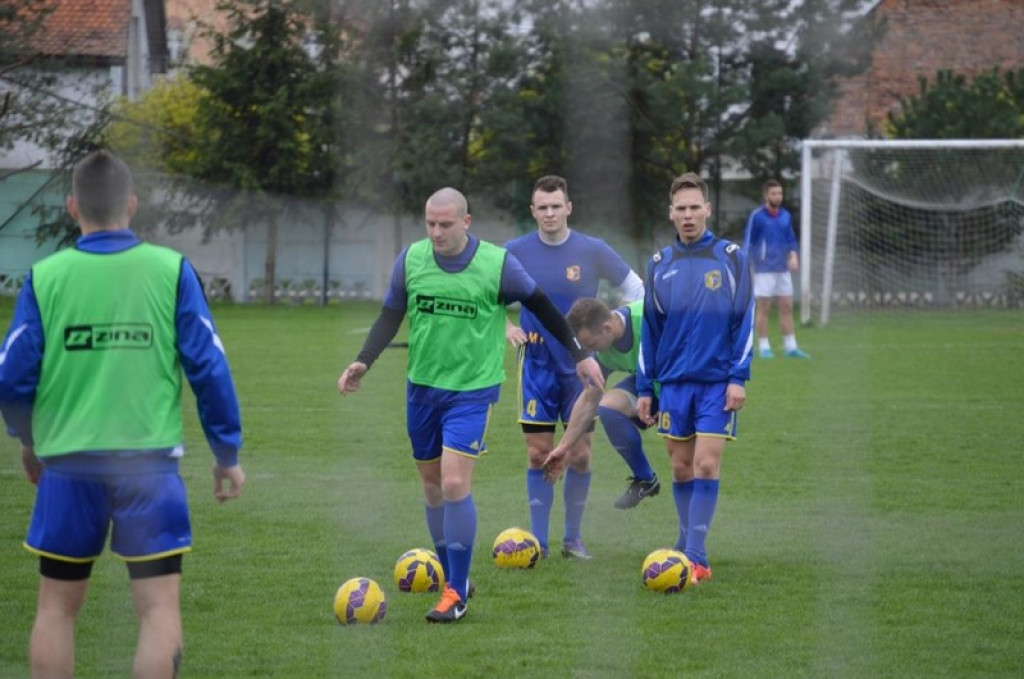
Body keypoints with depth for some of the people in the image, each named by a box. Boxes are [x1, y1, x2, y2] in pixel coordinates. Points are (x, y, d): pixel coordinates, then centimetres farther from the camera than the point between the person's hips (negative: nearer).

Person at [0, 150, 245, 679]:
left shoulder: (45, 277, -1)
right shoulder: (171, 270, -2)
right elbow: (207, 367, -3)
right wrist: (227, 452, 8)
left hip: (69, 463, 1)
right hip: (151, 458, -1)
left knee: (56, 608, 14)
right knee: (160, 608, 2)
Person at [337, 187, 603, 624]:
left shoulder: (497, 264, -11)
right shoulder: (410, 259, -3)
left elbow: (541, 307, 3)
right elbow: (390, 317, 5)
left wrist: (579, 353, 8)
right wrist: (363, 362, -9)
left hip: (472, 390, -4)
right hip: (422, 387, 4)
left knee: (455, 484, -15)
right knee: (432, 484, 10)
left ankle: (456, 593, -6)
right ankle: (454, 578, 26)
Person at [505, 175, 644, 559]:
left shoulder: (593, 251, -5)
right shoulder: (516, 252, -3)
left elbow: (635, 290, 7)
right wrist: (504, 328, -7)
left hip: (580, 366, 0)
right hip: (537, 366, 0)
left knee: (579, 454, 1)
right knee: (538, 454, -1)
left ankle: (574, 538, 14)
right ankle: (538, 540, 6)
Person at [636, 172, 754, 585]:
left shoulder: (731, 258, -2)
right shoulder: (660, 264, 8)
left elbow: (744, 321, -2)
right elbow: (649, 329, 12)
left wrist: (738, 377, -10)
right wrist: (644, 388, 9)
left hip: (717, 382, -3)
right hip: (674, 381, 3)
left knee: (706, 465, -10)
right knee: (681, 468, 7)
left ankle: (696, 557, -10)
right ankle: (686, 545, 21)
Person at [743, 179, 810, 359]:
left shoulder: (785, 216, 9)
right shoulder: (757, 216, -5)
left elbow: (791, 239, 15)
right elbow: (748, 242, -3)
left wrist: (793, 256, -4)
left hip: (783, 269, 5)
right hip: (764, 269, -5)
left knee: (787, 307, 4)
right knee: (764, 308, -2)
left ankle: (790, 347, 8)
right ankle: (764, 347, 4)